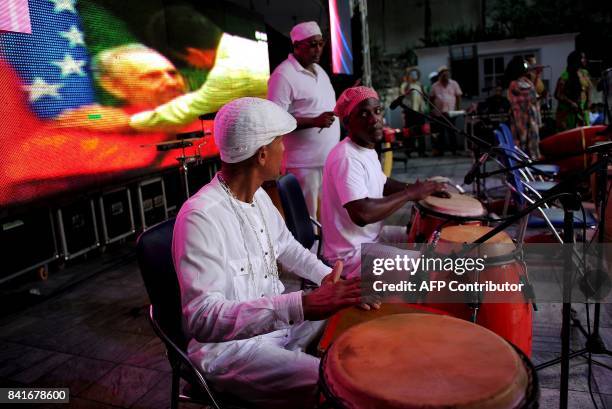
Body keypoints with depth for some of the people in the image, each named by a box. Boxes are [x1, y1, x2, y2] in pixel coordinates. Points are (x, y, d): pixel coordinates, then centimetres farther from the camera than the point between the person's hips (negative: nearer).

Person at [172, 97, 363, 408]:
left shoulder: (258, 196, -1)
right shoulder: (201, 217, -29)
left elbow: (287, 247, 15)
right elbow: (201, 319, -36)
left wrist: (329, 278, -3)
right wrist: (302, 306, -44)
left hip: (278, 320, 9)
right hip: (228, 347, -8)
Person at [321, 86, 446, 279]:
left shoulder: (367, 148, 6)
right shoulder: (346, 158, -26)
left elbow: (383, 184, 20)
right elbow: (362, 214, -37)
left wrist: (419, 188, 2)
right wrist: (409, 194, -25)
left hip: (373, 236, 10)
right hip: (353, 255, -10)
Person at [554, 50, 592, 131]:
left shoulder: (585, 73, 9)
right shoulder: (566, 76, -14)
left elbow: (588, 89, 22)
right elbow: (558, 95, -15)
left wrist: (589, 100, 5)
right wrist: (571, 103, -22)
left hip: (583, 111, 7)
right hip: (568, 112, -7)